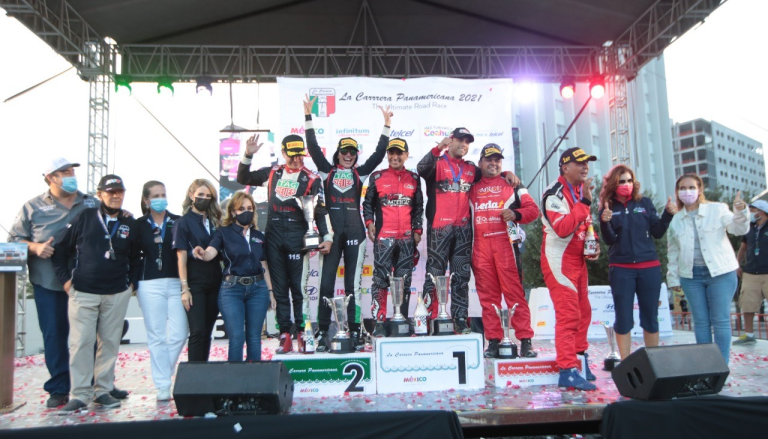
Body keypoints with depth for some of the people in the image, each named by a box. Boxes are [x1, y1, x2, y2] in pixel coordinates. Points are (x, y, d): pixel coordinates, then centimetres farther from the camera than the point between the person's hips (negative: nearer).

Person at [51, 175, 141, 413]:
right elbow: (61, 249, 5)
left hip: (117, 295, 2)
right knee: (81, 343, -2)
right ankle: (79, 394, 7)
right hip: (83, 293, -2)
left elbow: (135, 258, 16)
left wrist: (131, 282, 7)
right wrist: (65, 278, -1)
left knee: (110, 342, 6)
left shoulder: (130, 224, 6)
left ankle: (103, 391, 17)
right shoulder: (84, 217, 1)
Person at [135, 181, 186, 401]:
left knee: (179, 335, -2)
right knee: (157, 336, 2)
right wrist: (133, 282, -2)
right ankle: (162, 385, 12)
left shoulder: (178, 222, 5)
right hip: (150, 285, -1)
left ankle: (163, 373, 22)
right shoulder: (139, 225, 6)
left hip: (176, 283, 1)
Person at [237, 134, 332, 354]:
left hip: (297, 238, -3)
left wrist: (327, 237, -6)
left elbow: (321, 210, 1)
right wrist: (248, 155, 5)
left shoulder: (312, 179, 2)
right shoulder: (272, 173, 11)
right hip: (273, 237, 4)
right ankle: (285, 336, 11)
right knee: (279, 288, 5)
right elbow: (243, 179, 17)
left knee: (299, 287, -4)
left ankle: (303, 333, 5)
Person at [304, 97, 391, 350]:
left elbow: (379, 154, 6)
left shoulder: (360, 173, 12)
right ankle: (323, 333, 9)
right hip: (332, 234, 0)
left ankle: (355, 332, 12)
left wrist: (387, 125, 3)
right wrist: (308, 116, 0)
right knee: (326, 283, 1)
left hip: (355, 234, 1)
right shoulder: (327, 171, 10)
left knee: (353, 284, 6)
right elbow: (313, 147, 4)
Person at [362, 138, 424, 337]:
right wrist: (369, 222, -4)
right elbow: (368, 203, 9)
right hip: (383, 236, -2)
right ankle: (379, 322, -2)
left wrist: (417, 230, 9)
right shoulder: (377, 177, 7)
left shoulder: (414, 178, 13)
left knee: (405, 280, 6)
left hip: (407, 238, 3)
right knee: (381, 278, -7)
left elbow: (419, 207, 15)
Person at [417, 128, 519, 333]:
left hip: (463, 229, 5)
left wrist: (506, 174, 10)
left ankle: (460, 320, 13)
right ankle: (429, 319, 1)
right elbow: (421, 169, -16)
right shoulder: (437, 163, 4)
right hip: (439, 228, -5)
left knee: (461, 276, 7)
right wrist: (439, 147, -29)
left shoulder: (471, 168, 20)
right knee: (435, 273, -4)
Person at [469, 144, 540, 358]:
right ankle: (493, 341, 8)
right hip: (480, 246, 2)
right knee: (487, 294, 3)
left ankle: (525, 340, -1)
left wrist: (516, 214, -10)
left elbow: (533, 209, 7)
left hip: (505, 242, -2)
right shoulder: (471, 187, 19)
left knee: (514, 290, -5)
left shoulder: (512, 184, 13)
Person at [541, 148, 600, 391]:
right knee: (568, 314, -10)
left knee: (583, 312, 14)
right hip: (559, 261, -9)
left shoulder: (581, 190, 14)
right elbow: (563, 228, -28)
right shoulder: (555, 194, -15)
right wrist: (584, 202, -28)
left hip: (578, 260, 9)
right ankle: (567, 371, -4)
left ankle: (579, 360, 27)